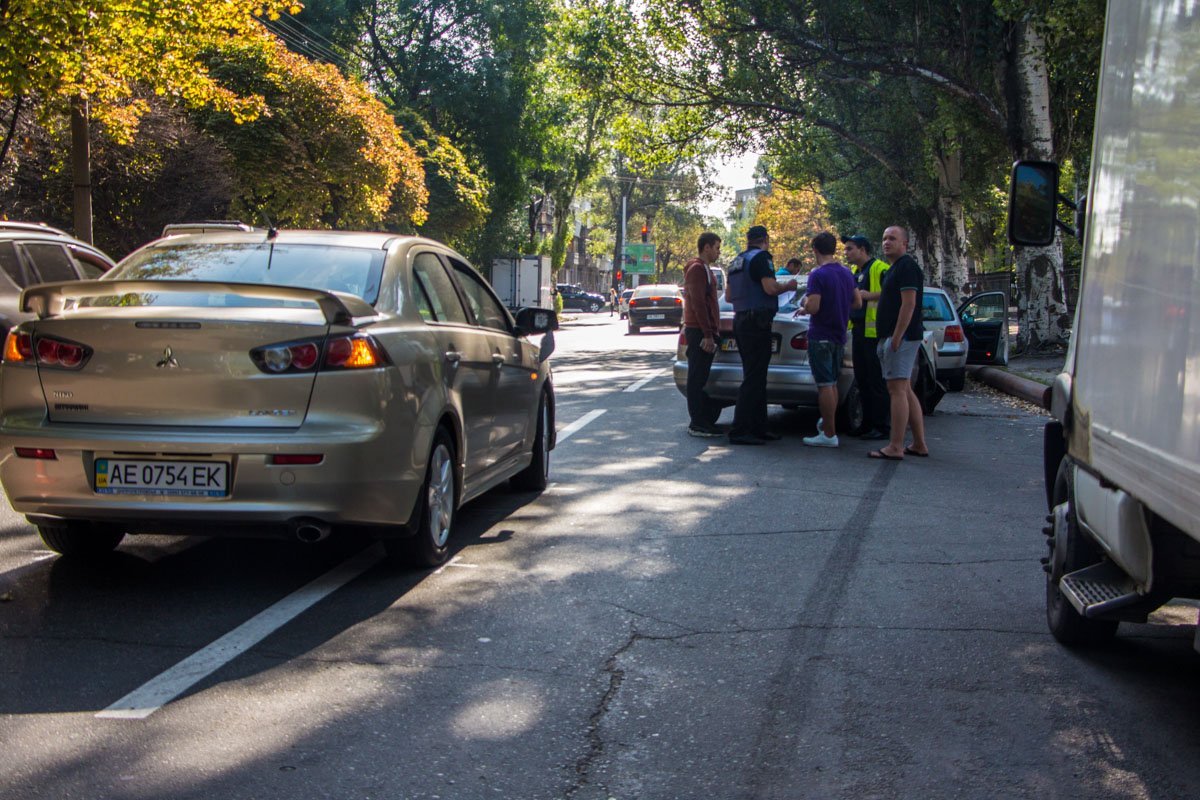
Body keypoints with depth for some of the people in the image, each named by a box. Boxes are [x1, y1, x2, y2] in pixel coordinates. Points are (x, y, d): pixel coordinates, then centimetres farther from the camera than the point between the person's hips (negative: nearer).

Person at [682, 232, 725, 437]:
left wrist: (713, 332, 22)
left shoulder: (705, 269, 21)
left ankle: (705, 420, 16)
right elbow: (698, 304, -19)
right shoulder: (697, 269, -11)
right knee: (698, 378, -7)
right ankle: (698, 424, -6)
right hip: (699, 332, -10)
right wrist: (707, 334, -22)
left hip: (704, 332, 10)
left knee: (701, 378, 11)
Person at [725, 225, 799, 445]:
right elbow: (771, 288, -20)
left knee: (755, 376, 15)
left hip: (740, 319, 10)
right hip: (757, 322, -10)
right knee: (753, 378, -10)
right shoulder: (761, 257, -10)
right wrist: (788, 286, -1)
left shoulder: (737, 261, 17)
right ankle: (739, 431, -13)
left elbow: (728, 296, 21)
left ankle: (758, 428, 19)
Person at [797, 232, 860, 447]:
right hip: (839, 336, 8)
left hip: (821, 337, -8)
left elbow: (813, 307, -23)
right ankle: (827, 426, 25)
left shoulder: (818, 275, -16)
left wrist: (804, 306, -1)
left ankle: (829, 434, -6)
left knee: (825, 385, -6)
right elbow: (857, 302, 15)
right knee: (832, 384, 17)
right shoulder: (847, 273, 9)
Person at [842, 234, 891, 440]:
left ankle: (883, 426, -2)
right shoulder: (854, 272, 20)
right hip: (858, 331, 10)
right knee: (862, 380, 12)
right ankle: (868, 424, 18)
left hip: (875, 332, -9)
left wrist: (870, 295, -21)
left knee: (877, 381, -6)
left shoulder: (879, 269, -9)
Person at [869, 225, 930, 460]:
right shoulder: (894, 268, 21)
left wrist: (896, 337, -22)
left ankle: (895, 447, -13)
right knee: (905, 391, 12)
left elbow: (909, 304, -19)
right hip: (893, 337, 11)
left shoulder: (906, 266, -11)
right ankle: (919, 444, 15)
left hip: (900, 336, -11)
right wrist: (886, 339, 19)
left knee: (897, 390, -12)